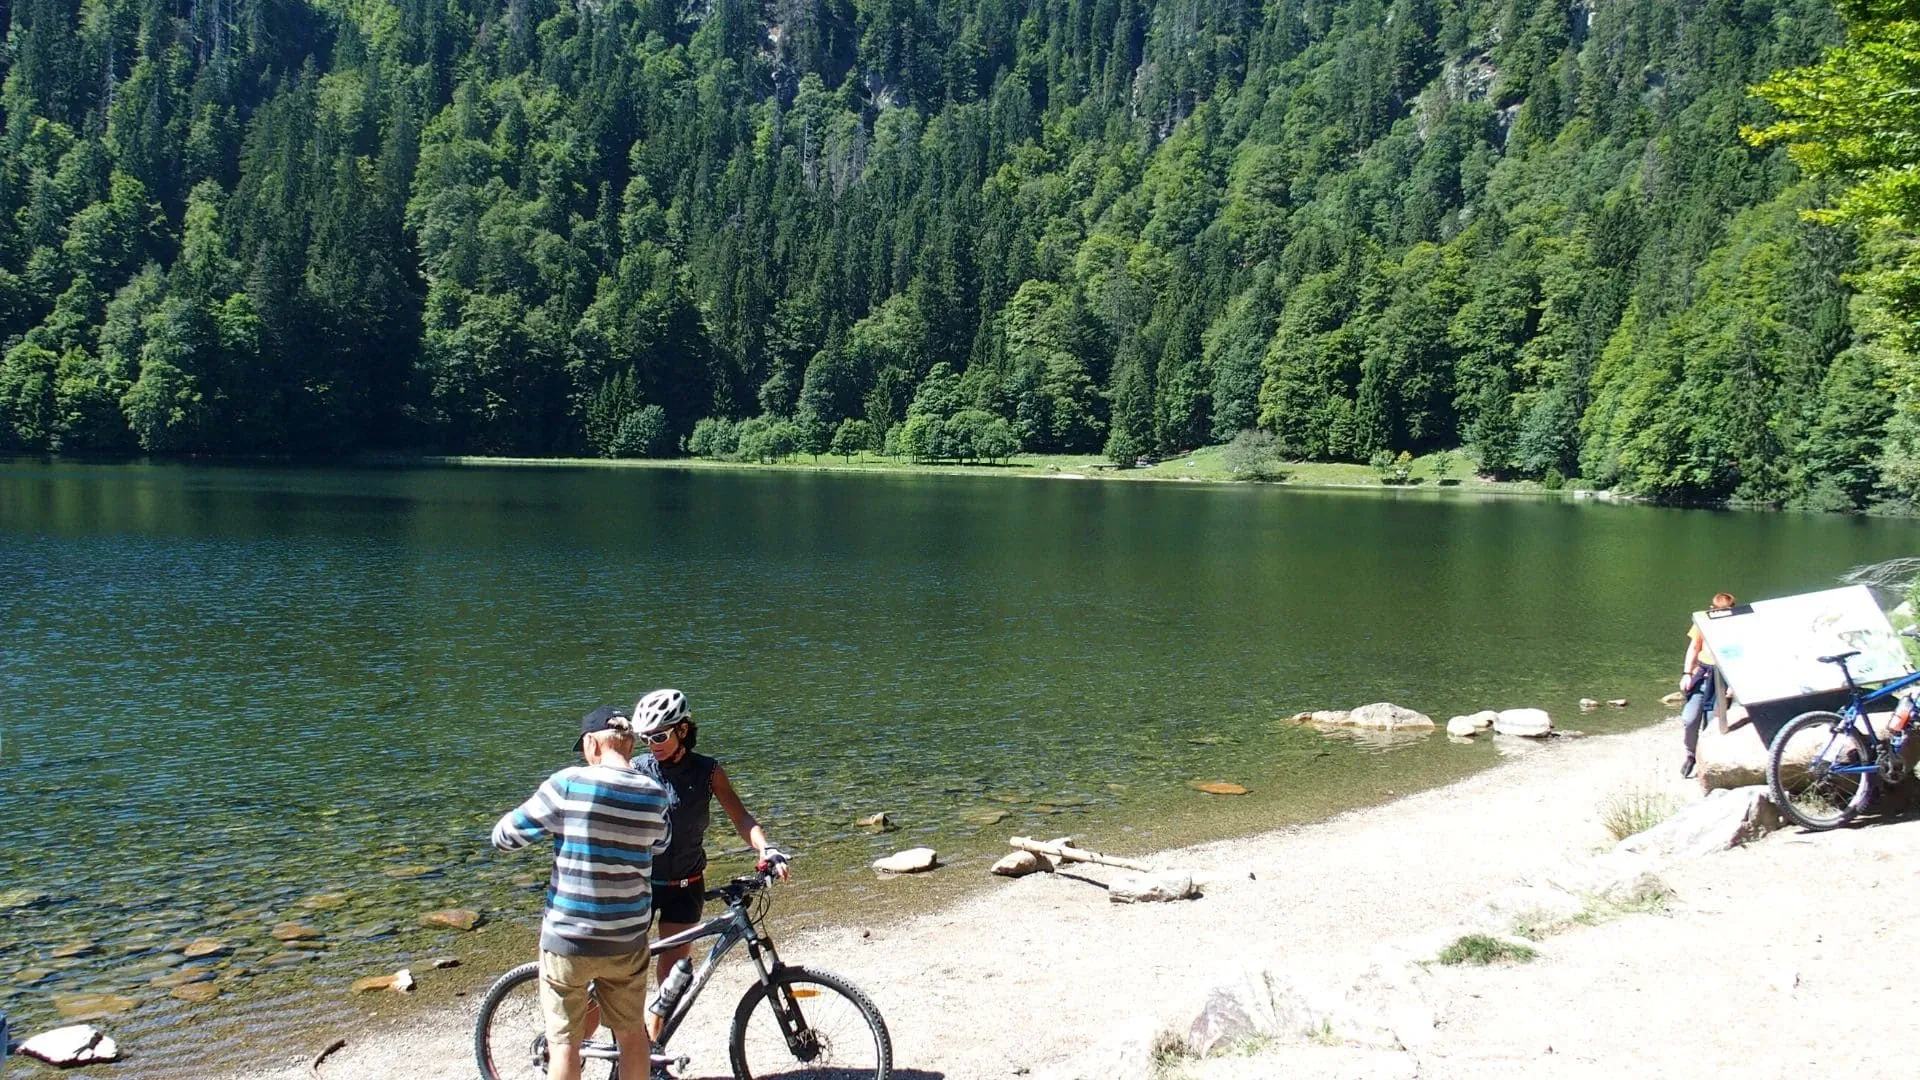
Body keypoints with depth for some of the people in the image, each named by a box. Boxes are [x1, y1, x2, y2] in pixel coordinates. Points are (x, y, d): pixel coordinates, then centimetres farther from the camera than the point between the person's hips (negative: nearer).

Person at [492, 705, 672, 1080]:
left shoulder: (569, 783, -15)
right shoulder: (655, 793, -4)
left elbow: (503, 837, -7)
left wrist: (554, 819, 10)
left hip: (567, 937, -3)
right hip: (627, 940, 3)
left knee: (565, 1044, 11)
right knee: (633, 1033, 20)